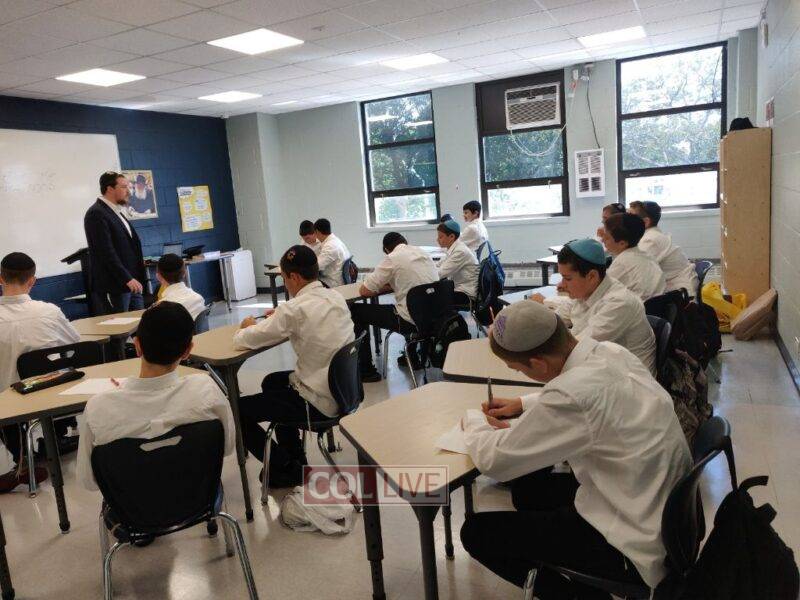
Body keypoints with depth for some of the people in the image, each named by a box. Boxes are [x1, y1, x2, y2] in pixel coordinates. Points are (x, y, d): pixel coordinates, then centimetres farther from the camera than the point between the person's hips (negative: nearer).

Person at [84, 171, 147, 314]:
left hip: (132, 284, 9)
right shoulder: (96, 214, -11)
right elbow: (106, 252, -19)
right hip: (114, 288, -9)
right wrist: (127, 278, -22)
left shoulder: (116, 211, 17)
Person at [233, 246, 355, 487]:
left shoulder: (295, 308, -22)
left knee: (237, 410, 6)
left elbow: (243, 340, -13)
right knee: (272, 381, 30)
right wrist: (280, 317, 12)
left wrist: (249, 326, 9)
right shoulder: (336, 297, 1)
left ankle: (288, 469, 20)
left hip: (319, 402, -8)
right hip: (341, 390, 8)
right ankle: (294, 457, 38)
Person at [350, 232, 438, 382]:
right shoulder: (423, 252, 10)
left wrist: (385, 287, 11)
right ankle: (413, 356, 44)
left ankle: (366, 371, 13)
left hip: (411, 321, -7)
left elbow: (364, 291, -7)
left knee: (356, 311, 8)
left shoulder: (392, 259, -9)